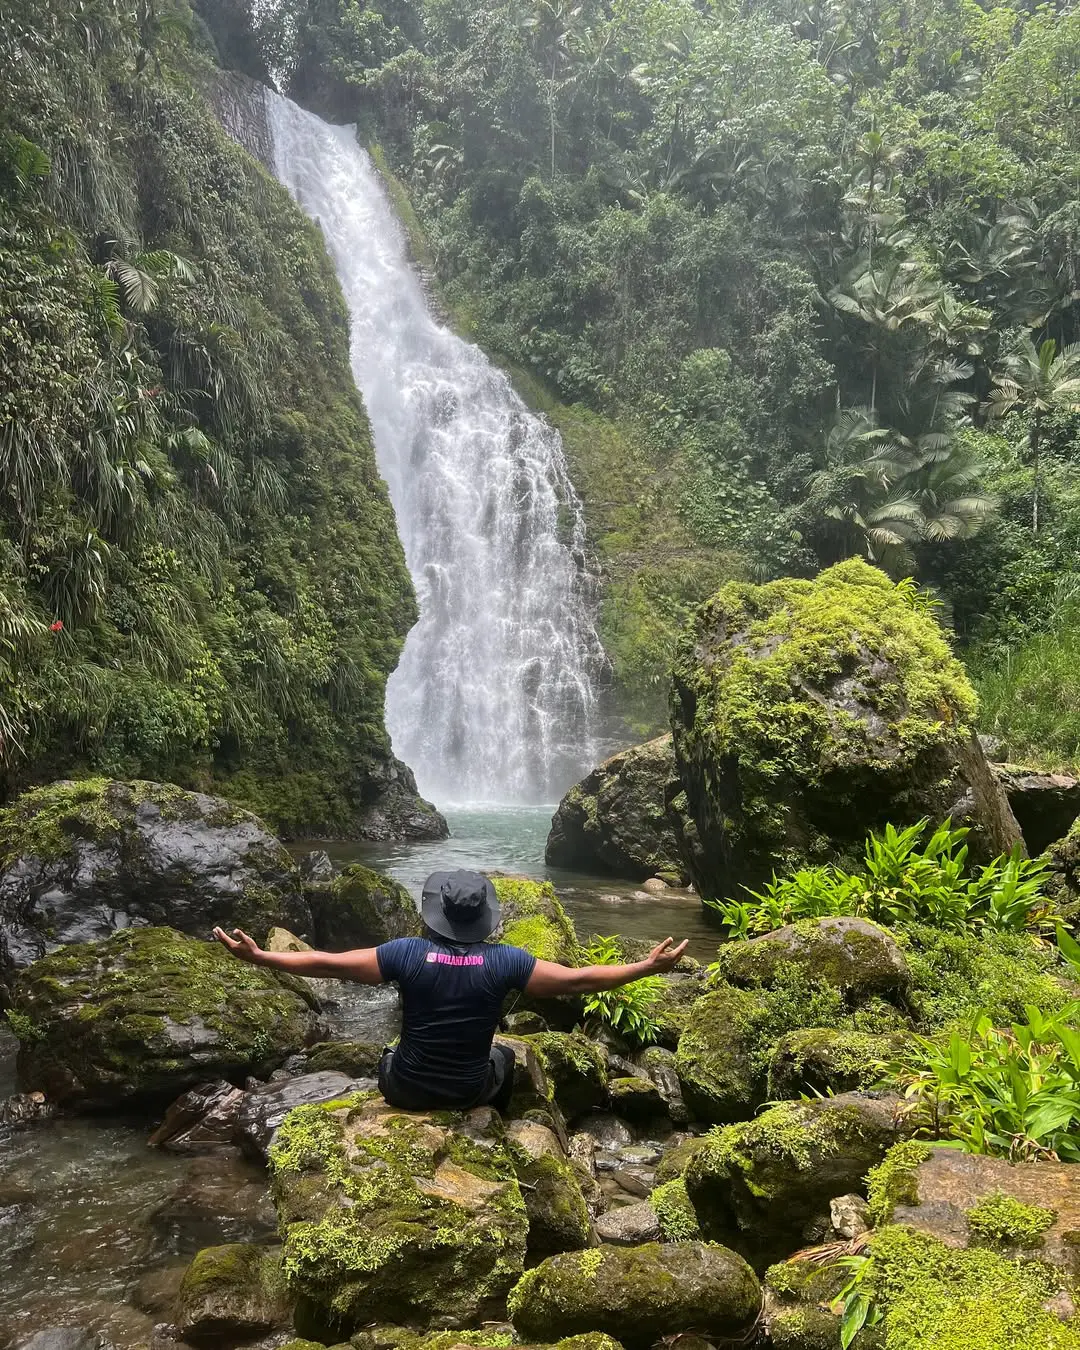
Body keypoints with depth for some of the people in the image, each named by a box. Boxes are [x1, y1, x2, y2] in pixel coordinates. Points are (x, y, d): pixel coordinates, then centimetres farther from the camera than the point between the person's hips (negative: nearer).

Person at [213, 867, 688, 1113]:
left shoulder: (407, 953, -19)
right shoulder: (504, 961, -18)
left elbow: (327, 963, -18)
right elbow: (575, 979, -17)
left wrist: (259, 956, -10)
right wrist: (647, 968, -9)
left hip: (407, 1090, 0)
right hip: (472, 1092, 0)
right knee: (504, 1055, 34)